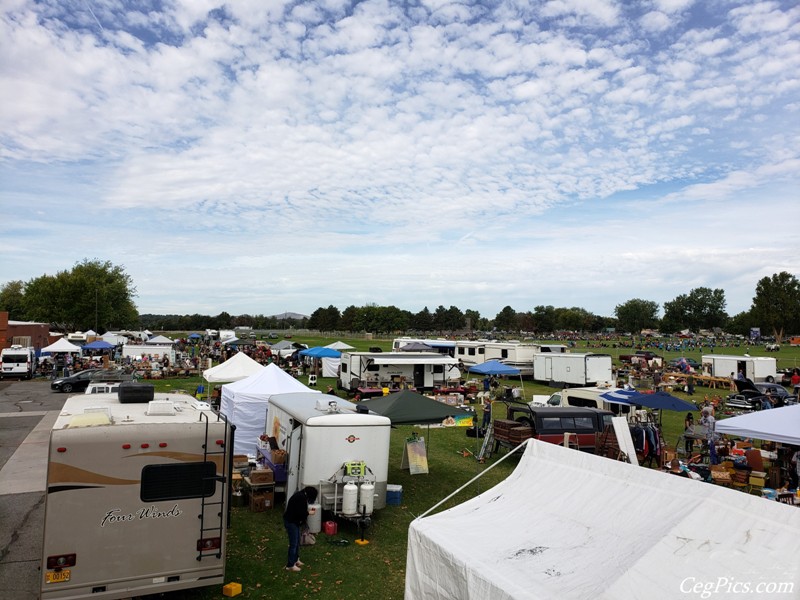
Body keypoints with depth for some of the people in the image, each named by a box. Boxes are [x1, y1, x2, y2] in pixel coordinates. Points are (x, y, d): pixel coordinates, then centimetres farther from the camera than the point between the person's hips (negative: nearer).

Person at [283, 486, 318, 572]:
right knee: (293, 543, 0)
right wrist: (309, 513, -10)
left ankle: (295, 560, 34)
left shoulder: (300, 494, 6)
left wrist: (306, 512, 3)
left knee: (297, 542, 20)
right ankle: (290, 565, 11)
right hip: (291, 522, -10)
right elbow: (300, 513, -25)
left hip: (293, 521, 10)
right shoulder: (302, 498, -24)